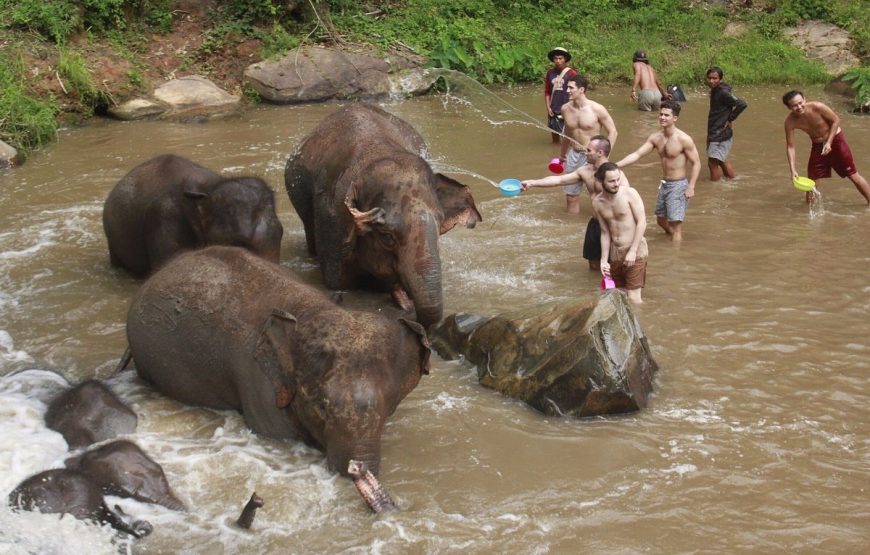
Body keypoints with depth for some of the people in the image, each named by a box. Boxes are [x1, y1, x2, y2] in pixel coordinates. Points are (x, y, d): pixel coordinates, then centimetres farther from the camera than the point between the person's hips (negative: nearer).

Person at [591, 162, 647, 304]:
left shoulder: (629, 194, -13)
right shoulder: (597, 203, 1)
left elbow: (642, 222, -13)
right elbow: (605, 232, 8)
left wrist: (633, 251, -17)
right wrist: (604, 260, 4)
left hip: (635, 250, -5)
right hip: (614, 251, 5)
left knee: (633, 297, -9)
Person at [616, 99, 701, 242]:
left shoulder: (683, 139, -17)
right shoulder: (656, 138, 1)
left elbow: (696, 163, -13)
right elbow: (637, 154, 1)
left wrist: (691, 187, -20)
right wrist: (615, 165, -9)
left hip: (678, 185, -7)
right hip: (664, 184, 7)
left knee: (675, 224, -6)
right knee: (661, 220, 20)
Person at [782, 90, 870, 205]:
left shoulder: (817, 107, -30)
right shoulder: (790, 121, -21)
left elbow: (835, 120, -15)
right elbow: (790, 147, -15)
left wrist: (829, 142, -20)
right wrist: (792, 170, -23)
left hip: (835, 139, -3)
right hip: (818, 145, 3)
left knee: (853, 175, 1)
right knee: (812, 179, 0)